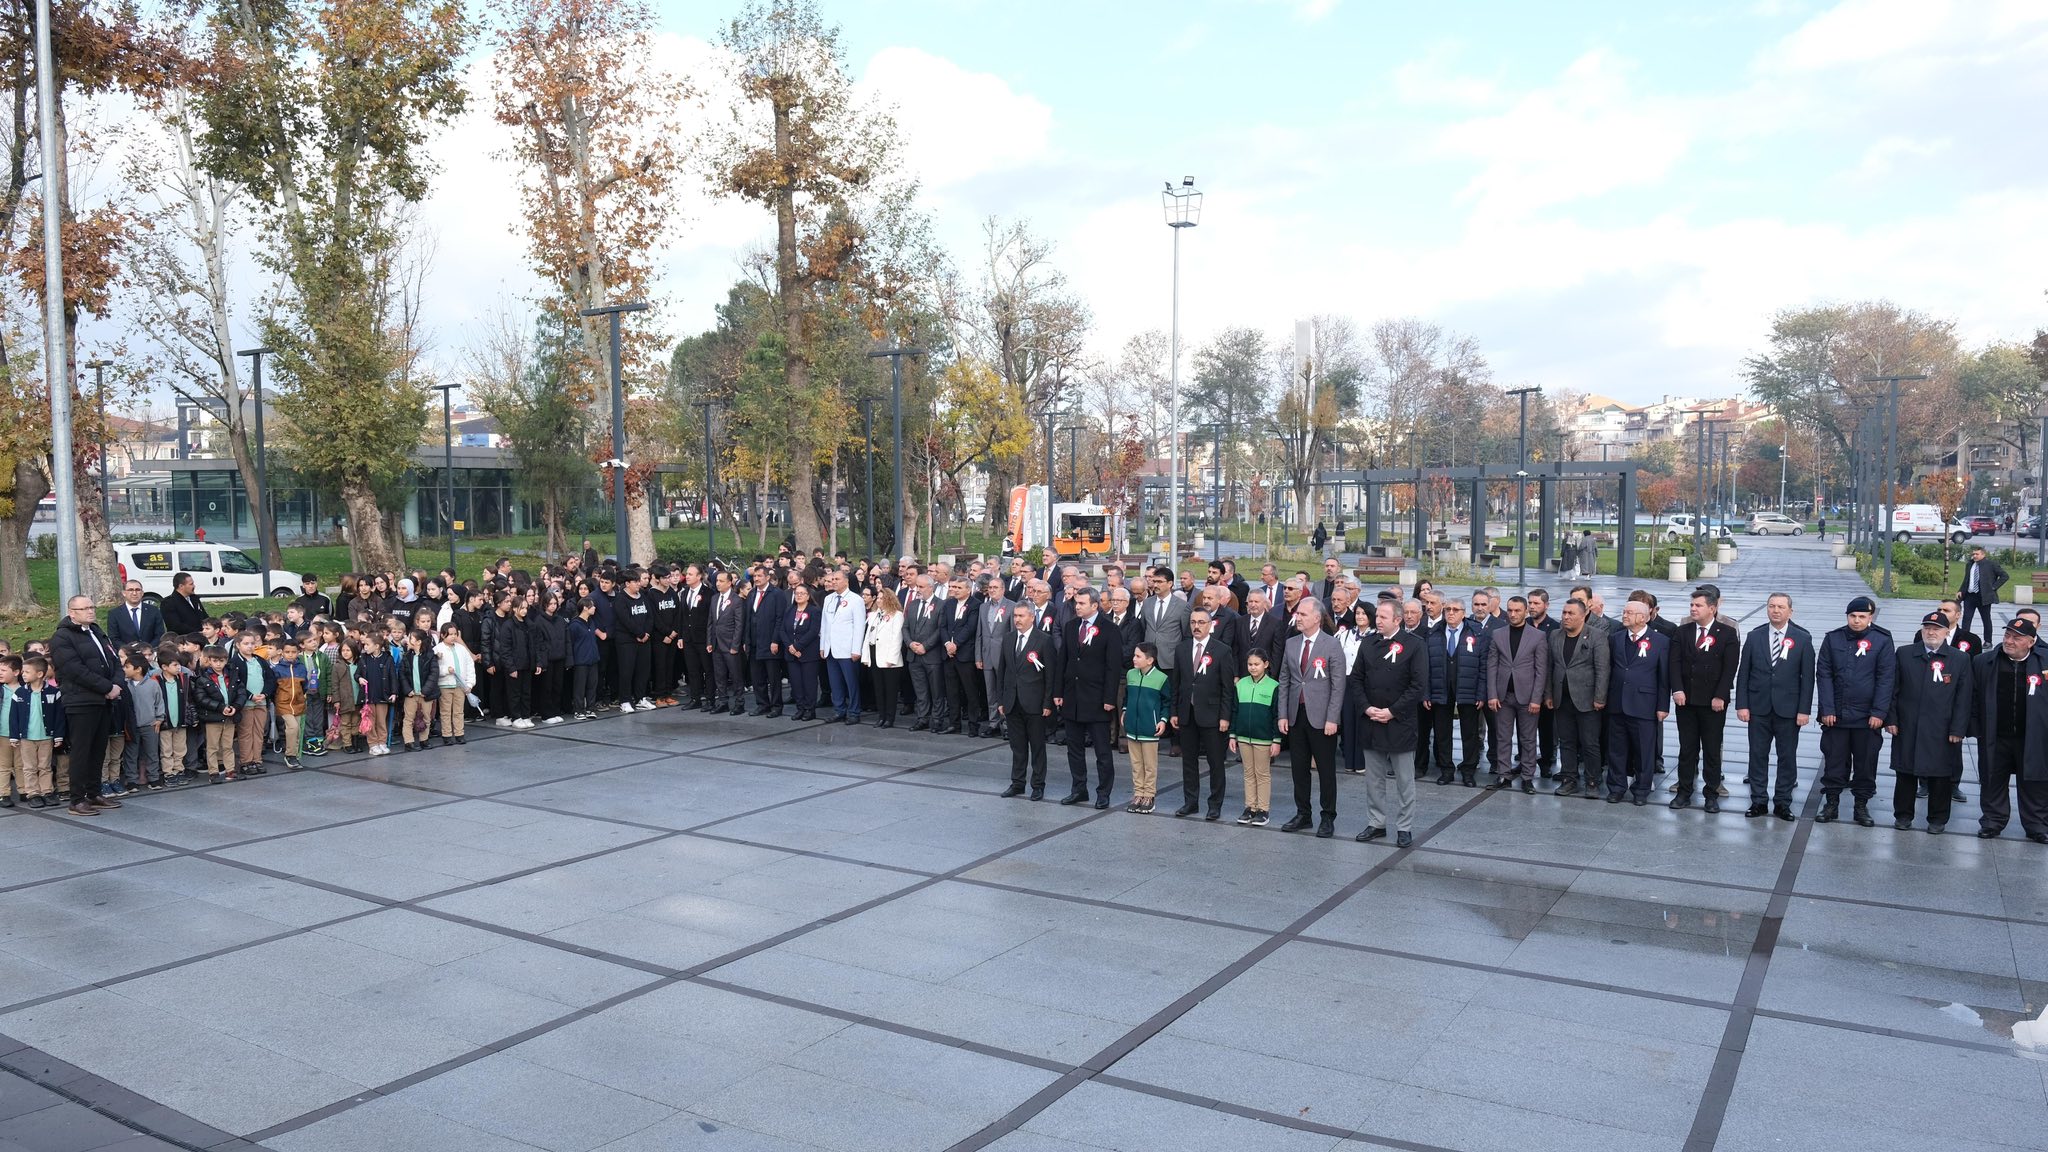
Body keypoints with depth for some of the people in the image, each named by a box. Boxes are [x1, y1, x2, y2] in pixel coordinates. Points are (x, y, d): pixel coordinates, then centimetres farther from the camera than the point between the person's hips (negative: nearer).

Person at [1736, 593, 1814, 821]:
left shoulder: (1802, 639, -1)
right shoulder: (1755, 637, 3)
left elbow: (1807, 677, -3)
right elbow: (1743, 673, 3)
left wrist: (1804, 710, -7)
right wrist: (1742, 705, -3)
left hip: (1788, 709, -1)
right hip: (1758, 708, 1)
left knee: (1787, 757, 6)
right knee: (1758, 755, 6)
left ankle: (1782, 803, 16)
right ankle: (1758, 801, 15)